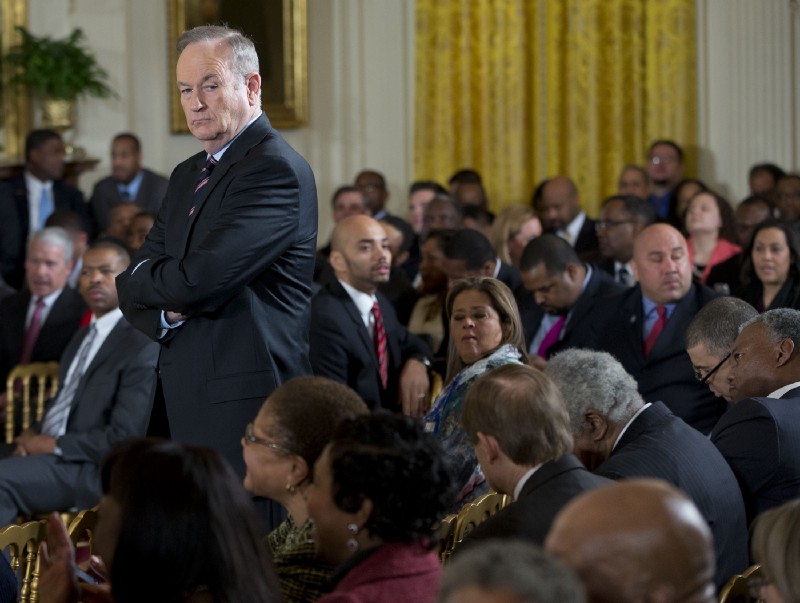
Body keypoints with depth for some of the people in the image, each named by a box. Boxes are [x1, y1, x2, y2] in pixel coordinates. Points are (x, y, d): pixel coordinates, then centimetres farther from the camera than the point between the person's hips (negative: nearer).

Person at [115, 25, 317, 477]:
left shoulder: (277, 170, -11)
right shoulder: (188, 176, 19)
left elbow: (198, 281, -20)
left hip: (243, 410, -8)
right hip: (182, 404, 8)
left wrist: (144, 279, 1)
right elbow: (133, 290, 16)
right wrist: (167, 314, -7)